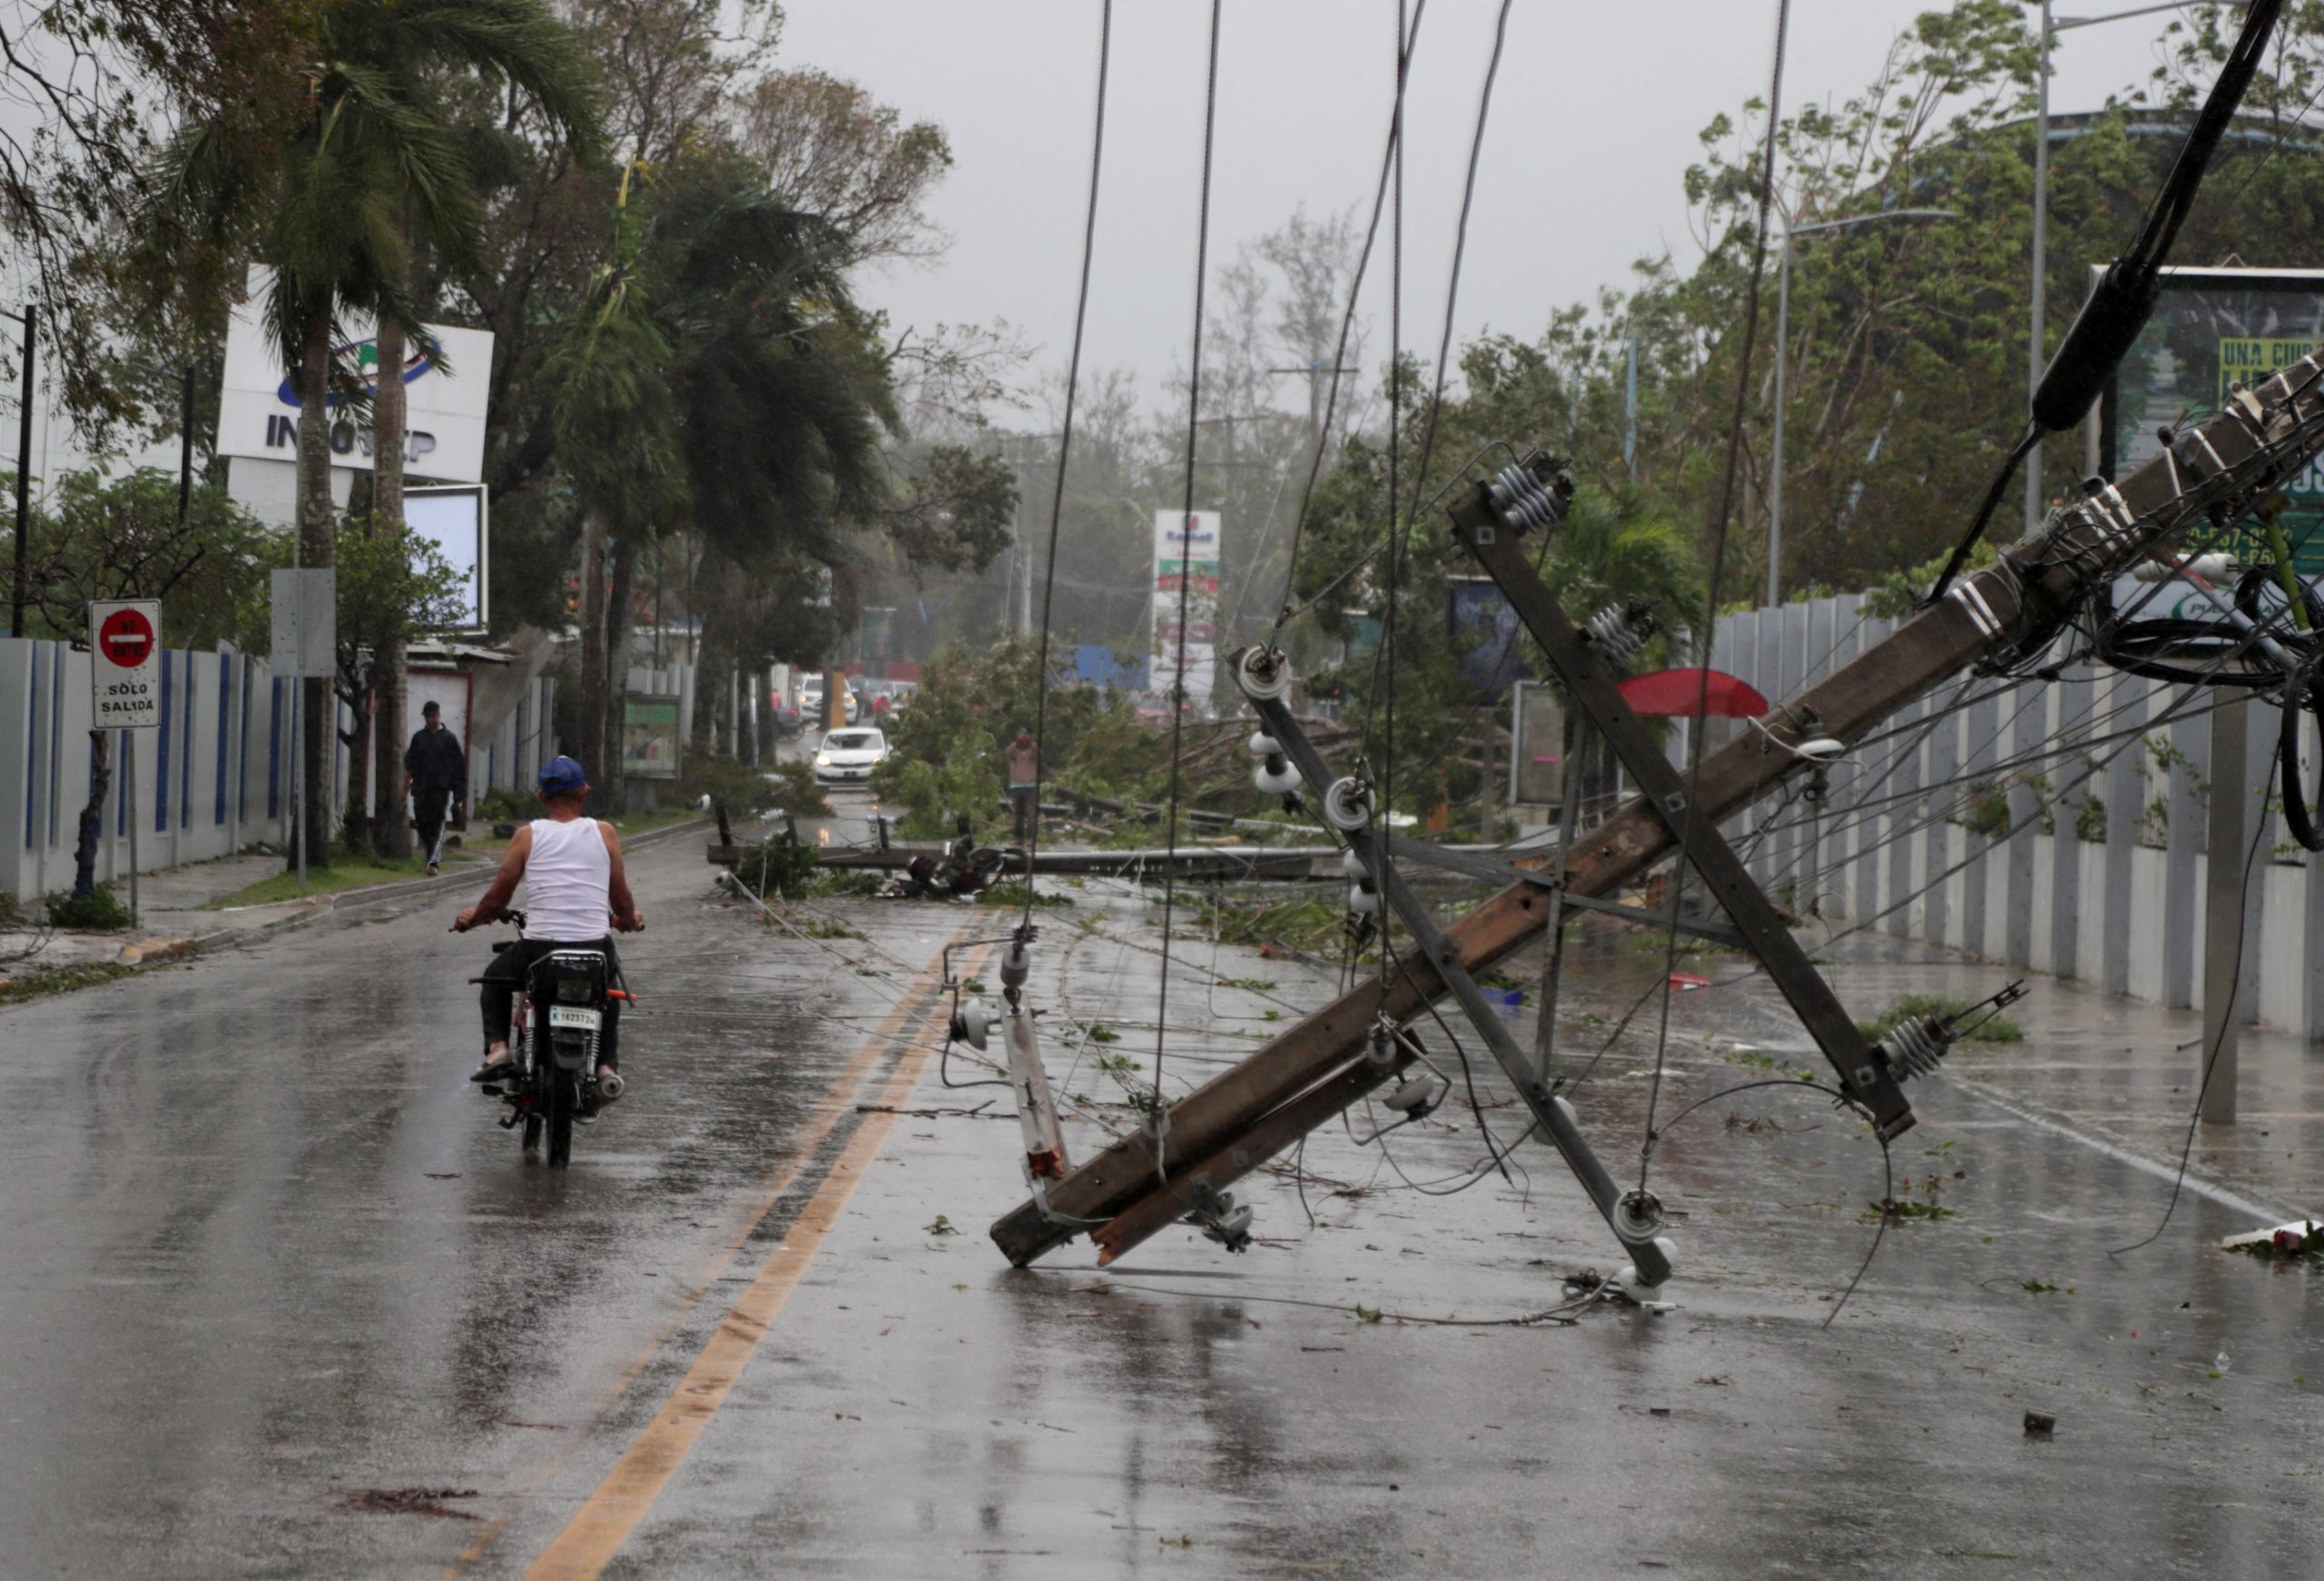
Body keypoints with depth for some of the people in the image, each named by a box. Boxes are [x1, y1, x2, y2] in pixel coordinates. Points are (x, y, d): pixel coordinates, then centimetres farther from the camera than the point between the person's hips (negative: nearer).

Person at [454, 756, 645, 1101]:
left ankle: (496, 1047, 9)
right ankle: (607, 1065, 21)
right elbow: (622, 902, 10)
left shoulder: (528, 835, 2)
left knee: (495, 977, 31)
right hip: (594, 949, 1)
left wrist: (472, 917, 28)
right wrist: (630, 919, 34)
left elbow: (496, 901, 5)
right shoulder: (603, 833, 4)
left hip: (538, 948, -1)